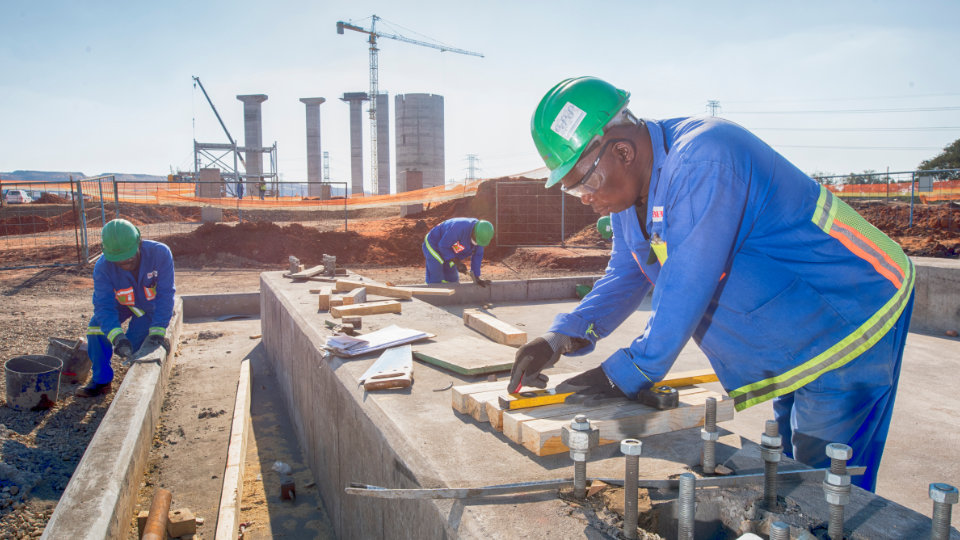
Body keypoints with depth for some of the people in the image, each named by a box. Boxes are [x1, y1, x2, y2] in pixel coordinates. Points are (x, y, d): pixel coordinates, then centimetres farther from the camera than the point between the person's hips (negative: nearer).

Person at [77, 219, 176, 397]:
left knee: (134, 346, -19)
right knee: (97, 324, -23)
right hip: (123, 303, 2)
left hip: (152, 304, -2)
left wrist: (156, 334, -38)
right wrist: (117, 337, -48)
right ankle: (101, 380, -6)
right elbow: (103, 305, -32)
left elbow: (165, 296, -32)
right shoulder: (103, 267, -27)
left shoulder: (160, 253, -33)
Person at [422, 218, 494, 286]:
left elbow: (477, 255, -8)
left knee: (452, 280, 10)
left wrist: (477, 279, -12)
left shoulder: (480, 235, -16)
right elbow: (443, 245, -29)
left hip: (448, 252, 8)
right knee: (435, 282, -12)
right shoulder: (459, 228, -38)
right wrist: (457, 263, -28)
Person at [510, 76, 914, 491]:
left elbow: (687, 286, -34)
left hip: (851, 310, -9)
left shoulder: (702, 160, -32)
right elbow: (625, 276, 3)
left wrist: (626, 374, -26)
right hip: (798, 332, 9)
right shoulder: (630, 184, -1)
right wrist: (561, 338, -12)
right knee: (789, 474, 18)